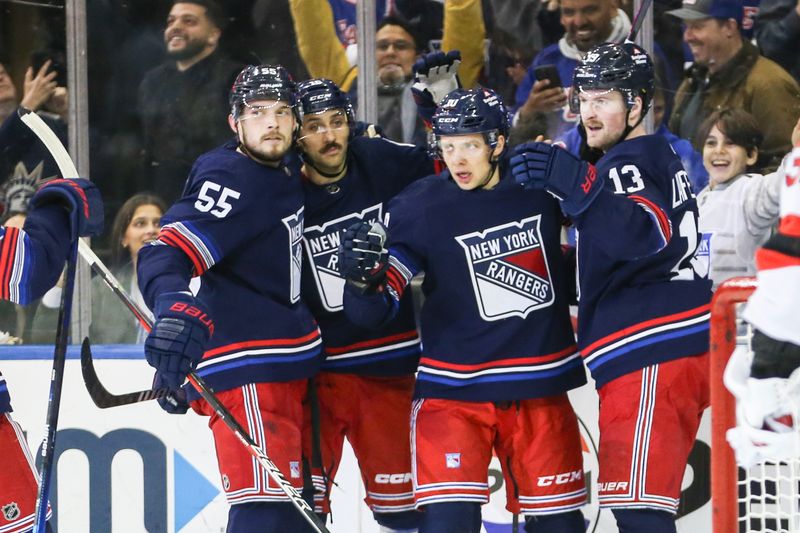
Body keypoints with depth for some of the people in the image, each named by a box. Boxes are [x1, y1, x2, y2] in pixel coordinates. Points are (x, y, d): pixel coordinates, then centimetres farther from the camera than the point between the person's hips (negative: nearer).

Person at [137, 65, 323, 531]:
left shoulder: (283, 176, 14)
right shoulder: (232, 182, -13)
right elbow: (164, 255, -27)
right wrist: (178, 309, -44)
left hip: (285, 370, 10)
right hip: (245, 374, -10)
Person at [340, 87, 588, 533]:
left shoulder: (541, 185, -3)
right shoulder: (420, 208, -10)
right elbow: (375, 311, -12)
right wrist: (363, 278, -31)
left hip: (540, 385, 3)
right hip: (454, 390, -3)